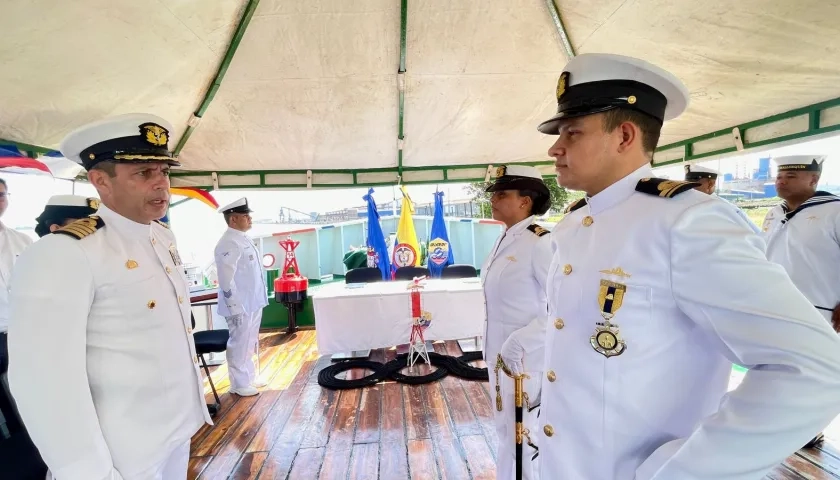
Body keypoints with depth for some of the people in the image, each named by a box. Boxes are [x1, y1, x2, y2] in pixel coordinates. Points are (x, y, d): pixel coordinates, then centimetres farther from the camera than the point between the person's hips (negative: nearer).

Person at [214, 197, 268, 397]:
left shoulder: (244, 239, 11)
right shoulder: (228, 243, -18)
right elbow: (227, 280, -22)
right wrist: (236, 308, -21)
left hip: (253, 303, 9)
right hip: (240, 306, -9)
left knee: (250, 343, 20)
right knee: (239, 345, 5)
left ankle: (250, 376, 34)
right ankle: (240, 384, 20)